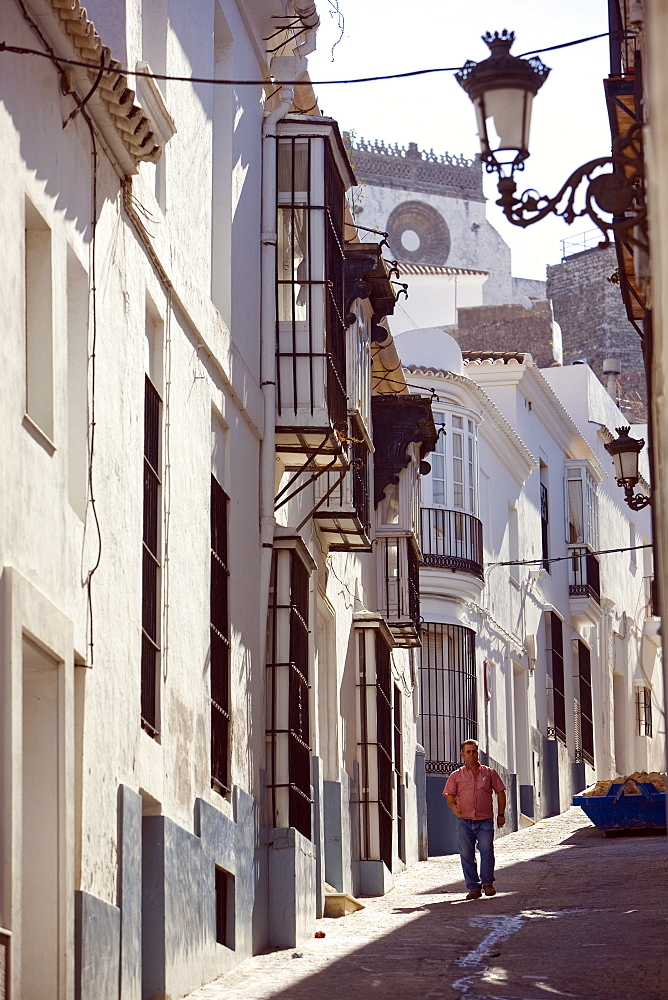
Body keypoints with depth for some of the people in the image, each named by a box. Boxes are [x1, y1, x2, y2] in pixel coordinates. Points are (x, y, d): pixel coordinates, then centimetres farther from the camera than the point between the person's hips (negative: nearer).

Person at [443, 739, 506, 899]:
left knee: (486, 850, -14)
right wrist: (453, 806, -15)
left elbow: (500, 792, 14)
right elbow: (450, 796, 8)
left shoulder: (489, 773, 11)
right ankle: (473, 887, 8)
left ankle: (487, 883, 1)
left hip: (485, 821, -1)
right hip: (464, 821, 1)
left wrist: (501, 814, 6)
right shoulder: (456, 776, 11)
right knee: (466, 854, 0)